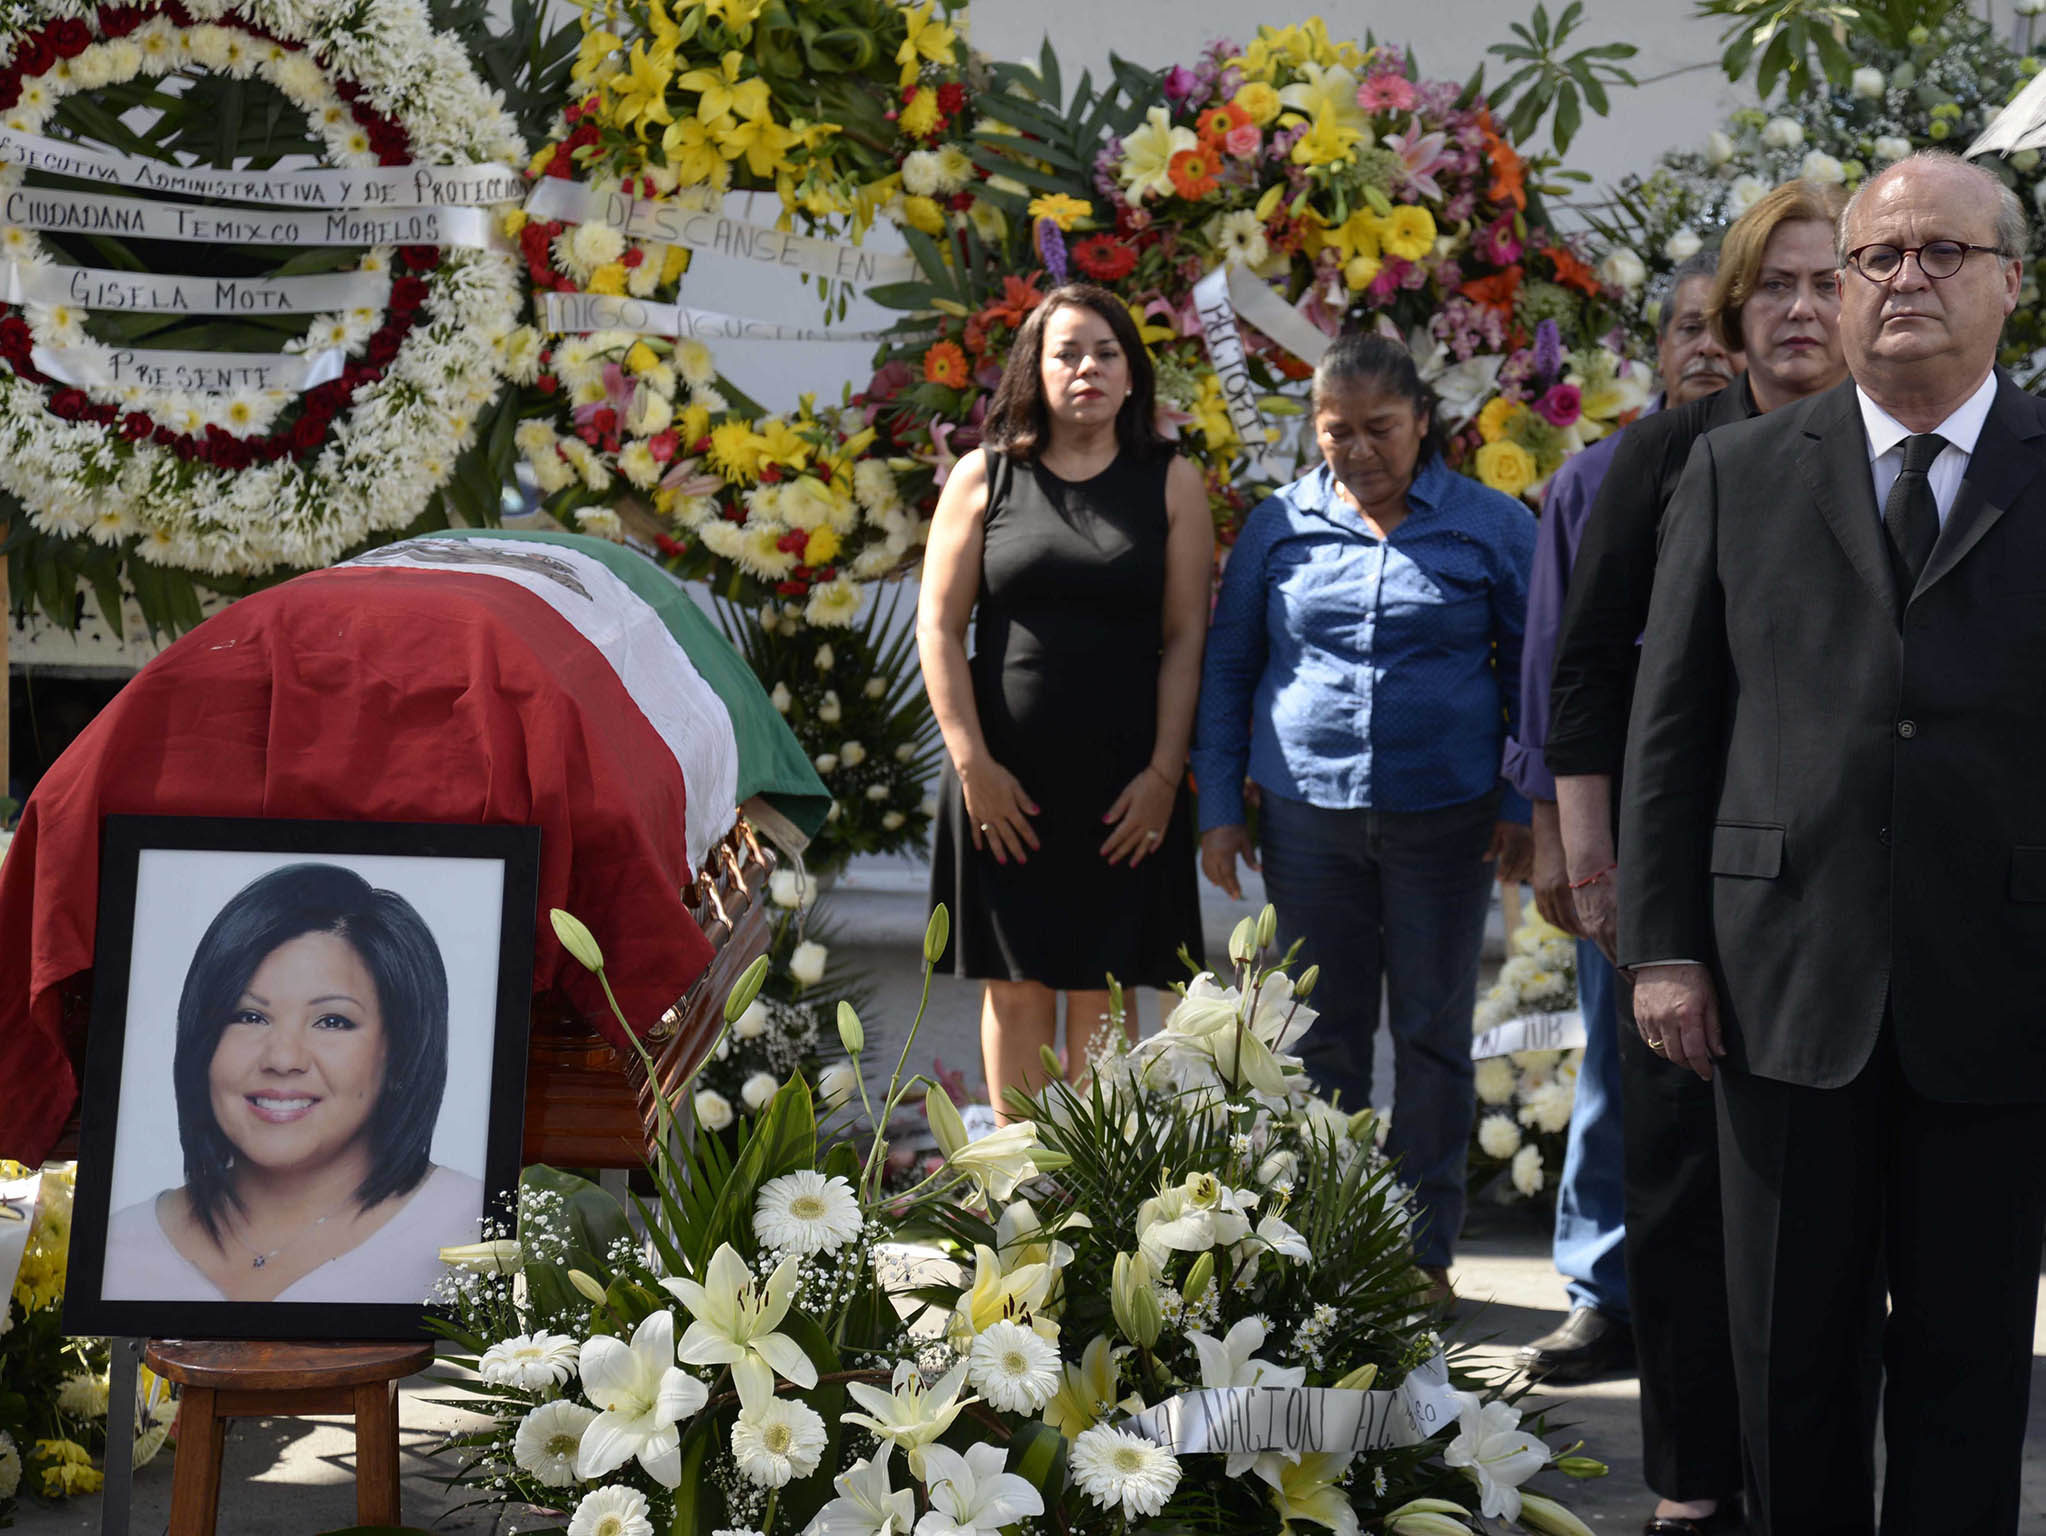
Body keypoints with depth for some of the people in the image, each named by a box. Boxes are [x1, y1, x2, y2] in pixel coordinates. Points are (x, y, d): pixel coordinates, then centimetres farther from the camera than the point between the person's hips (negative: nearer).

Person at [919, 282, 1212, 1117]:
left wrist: (1163, 774, -6)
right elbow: (938, 625, 2)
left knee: (1103, 993, 3)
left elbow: (1186, 637, 2)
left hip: (1124, 789, 0)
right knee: (1016, 988, 4)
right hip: (1006, 782, 0)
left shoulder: (1171, 484, 5)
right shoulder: (984, 477, 5)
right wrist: (974, 764, -6)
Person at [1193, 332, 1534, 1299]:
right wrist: (1218, 805, 6)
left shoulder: (1491, 527, 2)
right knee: (1322, 1034, 8)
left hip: (1443, 815, -1)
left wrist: (1522, 806, 0)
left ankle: (1423, 1248, 16)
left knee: (1432, 1035, 6)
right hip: (1306, 812, 1)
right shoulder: (1279, 525, 5)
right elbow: (1227, 668, 11)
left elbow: (1529, 670, 6)